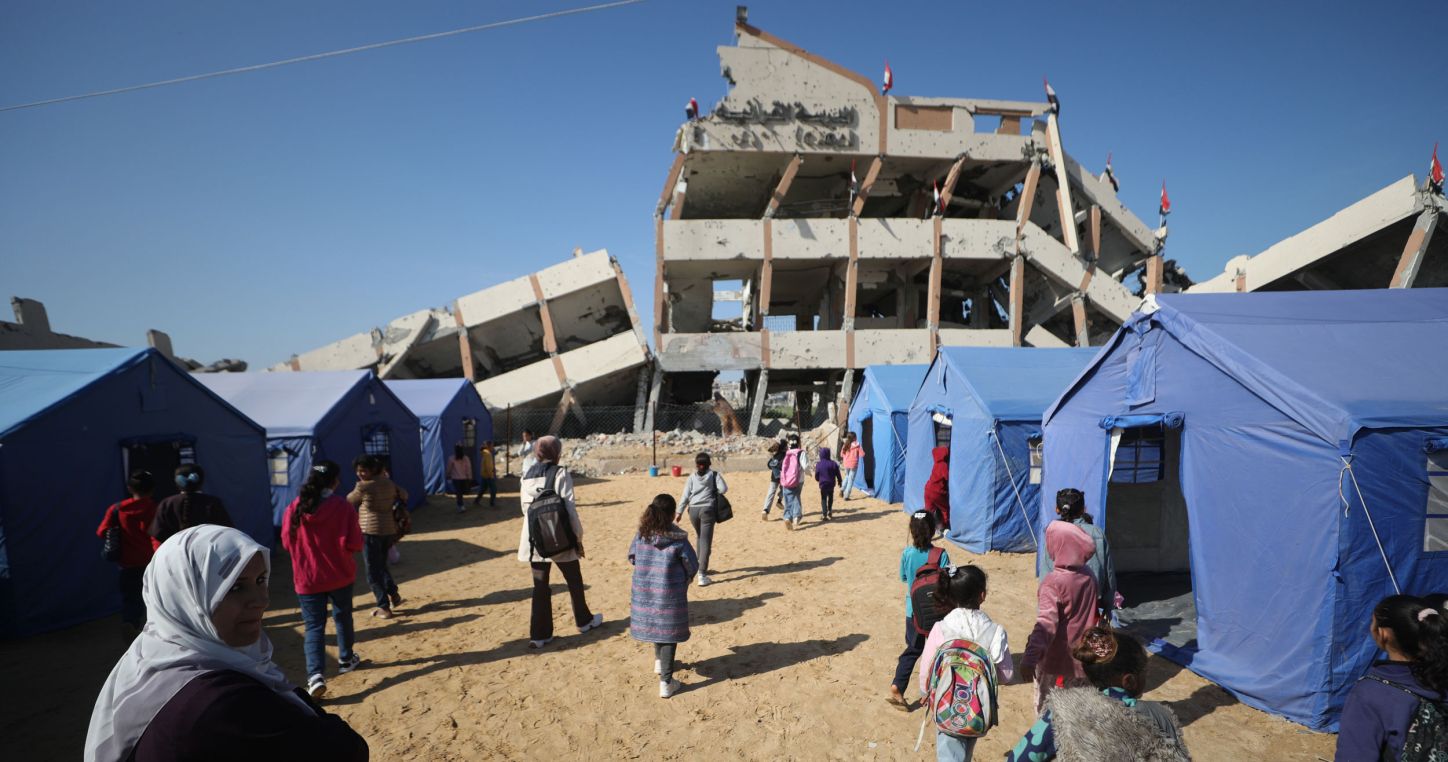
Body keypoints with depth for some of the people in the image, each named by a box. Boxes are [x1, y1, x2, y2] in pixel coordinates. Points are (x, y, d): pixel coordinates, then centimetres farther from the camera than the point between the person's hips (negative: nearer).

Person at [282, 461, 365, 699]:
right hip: (340, 575, -1)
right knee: (343, 617, 20)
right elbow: (353, 543, -15)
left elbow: (287, 542, 4)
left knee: (313, 625, 4)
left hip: (307, 578, 1)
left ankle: (315, 675, -11)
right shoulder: (342, 506, -15)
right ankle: (346, 659, 35)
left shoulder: (295, 508, -6)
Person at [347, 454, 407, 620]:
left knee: (373, 572, 3)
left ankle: (384, 608, 4)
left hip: (371, 532, -7)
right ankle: (394, 594, 24)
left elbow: (350, 500, 4)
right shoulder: (388, 483, 5)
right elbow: (404, 495, 19)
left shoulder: (363, 487, -14)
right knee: (381, 565, 25)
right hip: (389, 530, 7)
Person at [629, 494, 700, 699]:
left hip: (644, 592, 4)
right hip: (670, 594, -4)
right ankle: (666, 682, 10)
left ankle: (659, 661, 49)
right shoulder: (678, 540, -18)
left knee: (655, 625, 27)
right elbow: (692, 566, -8)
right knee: (668, 633, 8)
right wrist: (685, 579, 13)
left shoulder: (641, 534, -8)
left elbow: (632, 557, 7)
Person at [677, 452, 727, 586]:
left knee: (700, 538, 24)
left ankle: (700, 567, 33)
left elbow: (685, 495, 0)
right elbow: (723, 489, -9)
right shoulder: (714, 475, 2)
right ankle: (702, 574, -13)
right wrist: (713, 491, 11)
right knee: (706, 541, -4)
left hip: (693, 510, 3)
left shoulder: (692, 477, 5)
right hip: (707, 509, -3)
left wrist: (679, 512, 2)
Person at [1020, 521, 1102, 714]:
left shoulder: (1053, 582, -22)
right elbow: (1092, 617, 13)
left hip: (1056, 662, -6)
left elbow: (1046, 624, -32)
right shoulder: (1088, 577, -2)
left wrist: (1029, 658, -38)